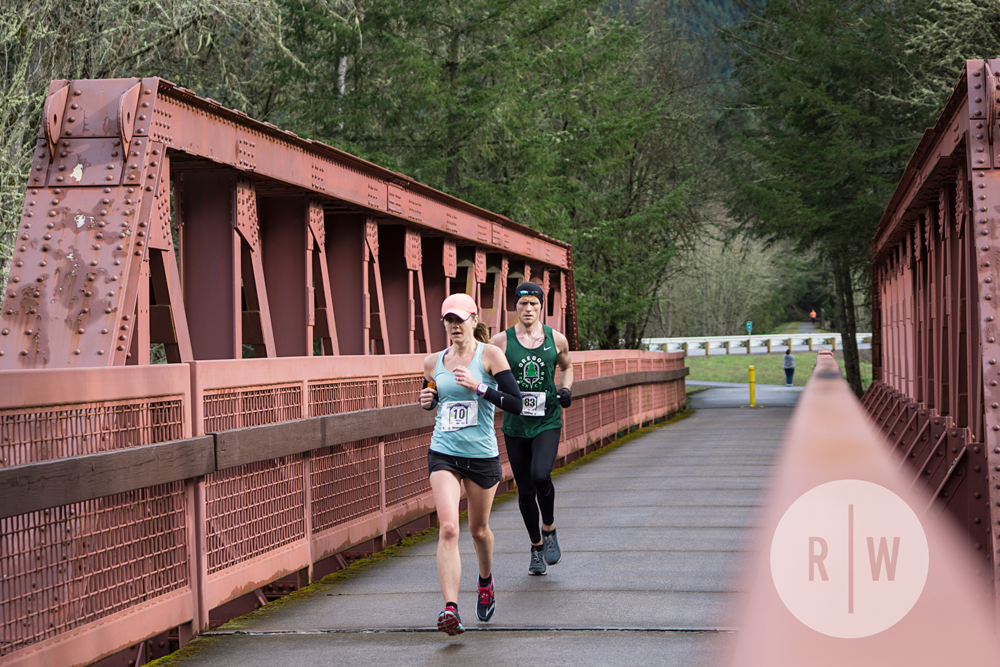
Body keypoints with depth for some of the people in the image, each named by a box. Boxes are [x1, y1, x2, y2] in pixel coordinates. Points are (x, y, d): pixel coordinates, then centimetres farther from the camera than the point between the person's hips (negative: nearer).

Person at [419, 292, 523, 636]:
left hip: (482, 456, -2)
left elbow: (516, 404, -11)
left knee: (479, 529, 14)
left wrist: (478, 386, -20)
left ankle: (486, 582, 46)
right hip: (443, 454, 2)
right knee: (448, 529, -16)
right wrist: (426, 400, 1)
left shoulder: (490, 355, -5)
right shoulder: (434, 362, 6)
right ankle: (450, 609, -22)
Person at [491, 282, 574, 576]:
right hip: (515, 424, 1)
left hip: (548, 422, -1)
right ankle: (536, 547, 24)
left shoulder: (556, 339, 4)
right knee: (525, 491, 4)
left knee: (540, 475, -24)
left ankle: (549, 530, 3)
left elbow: (567, 366, 22)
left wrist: (567, 389, 2)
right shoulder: (501, 341, -1)